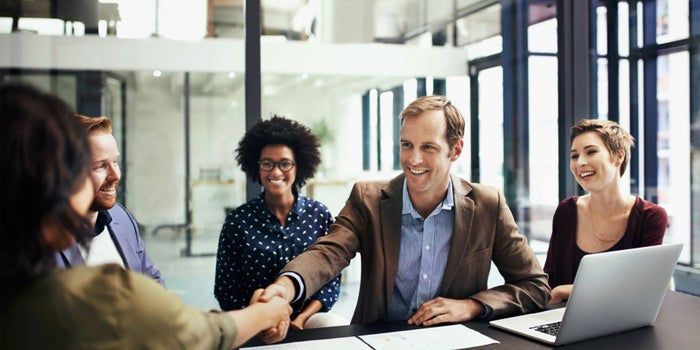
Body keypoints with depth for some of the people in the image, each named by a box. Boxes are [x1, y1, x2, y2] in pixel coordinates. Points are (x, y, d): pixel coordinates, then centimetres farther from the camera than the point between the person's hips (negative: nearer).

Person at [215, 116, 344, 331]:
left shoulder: (319, 215, 0)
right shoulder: (238, 221, -3)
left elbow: (331, 281, 2)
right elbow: (226, 290, 0)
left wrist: (301, 319, -12)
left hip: (309, 318, 1)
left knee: (336, 327, -28)